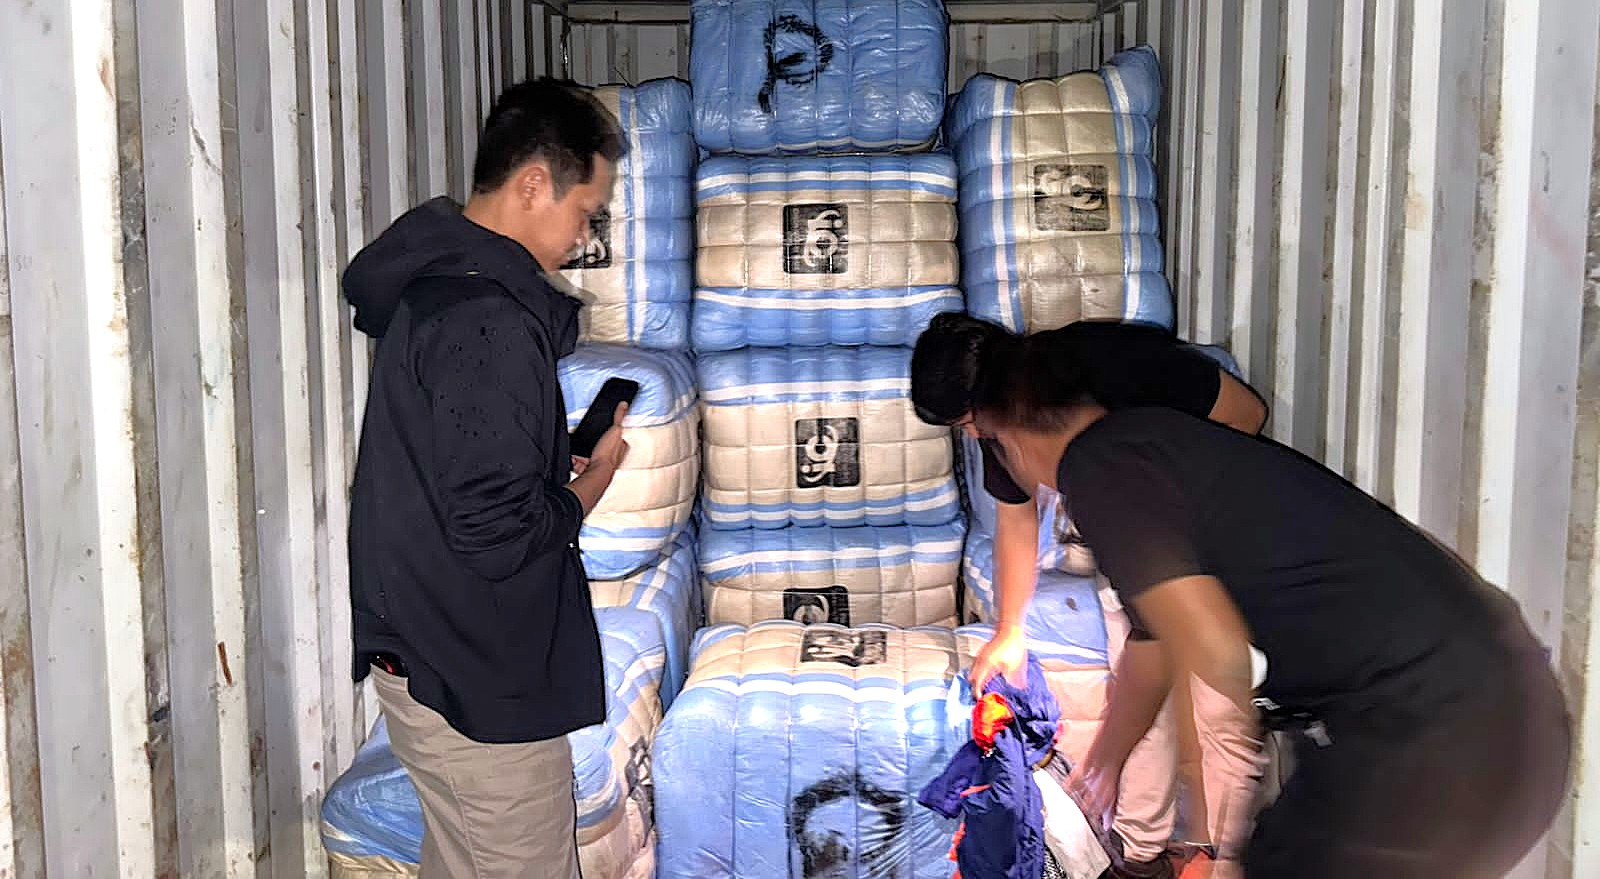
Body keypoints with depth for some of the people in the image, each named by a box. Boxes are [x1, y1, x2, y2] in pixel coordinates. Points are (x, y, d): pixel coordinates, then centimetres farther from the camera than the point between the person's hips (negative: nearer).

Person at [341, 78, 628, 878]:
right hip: (482, 685, -10)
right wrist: (594, 477, -9)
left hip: (419, 655, 10)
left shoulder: (429, 282, 9)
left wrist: (561, 463, 8)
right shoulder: (487, 321, -23)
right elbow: (497, 530, -25)